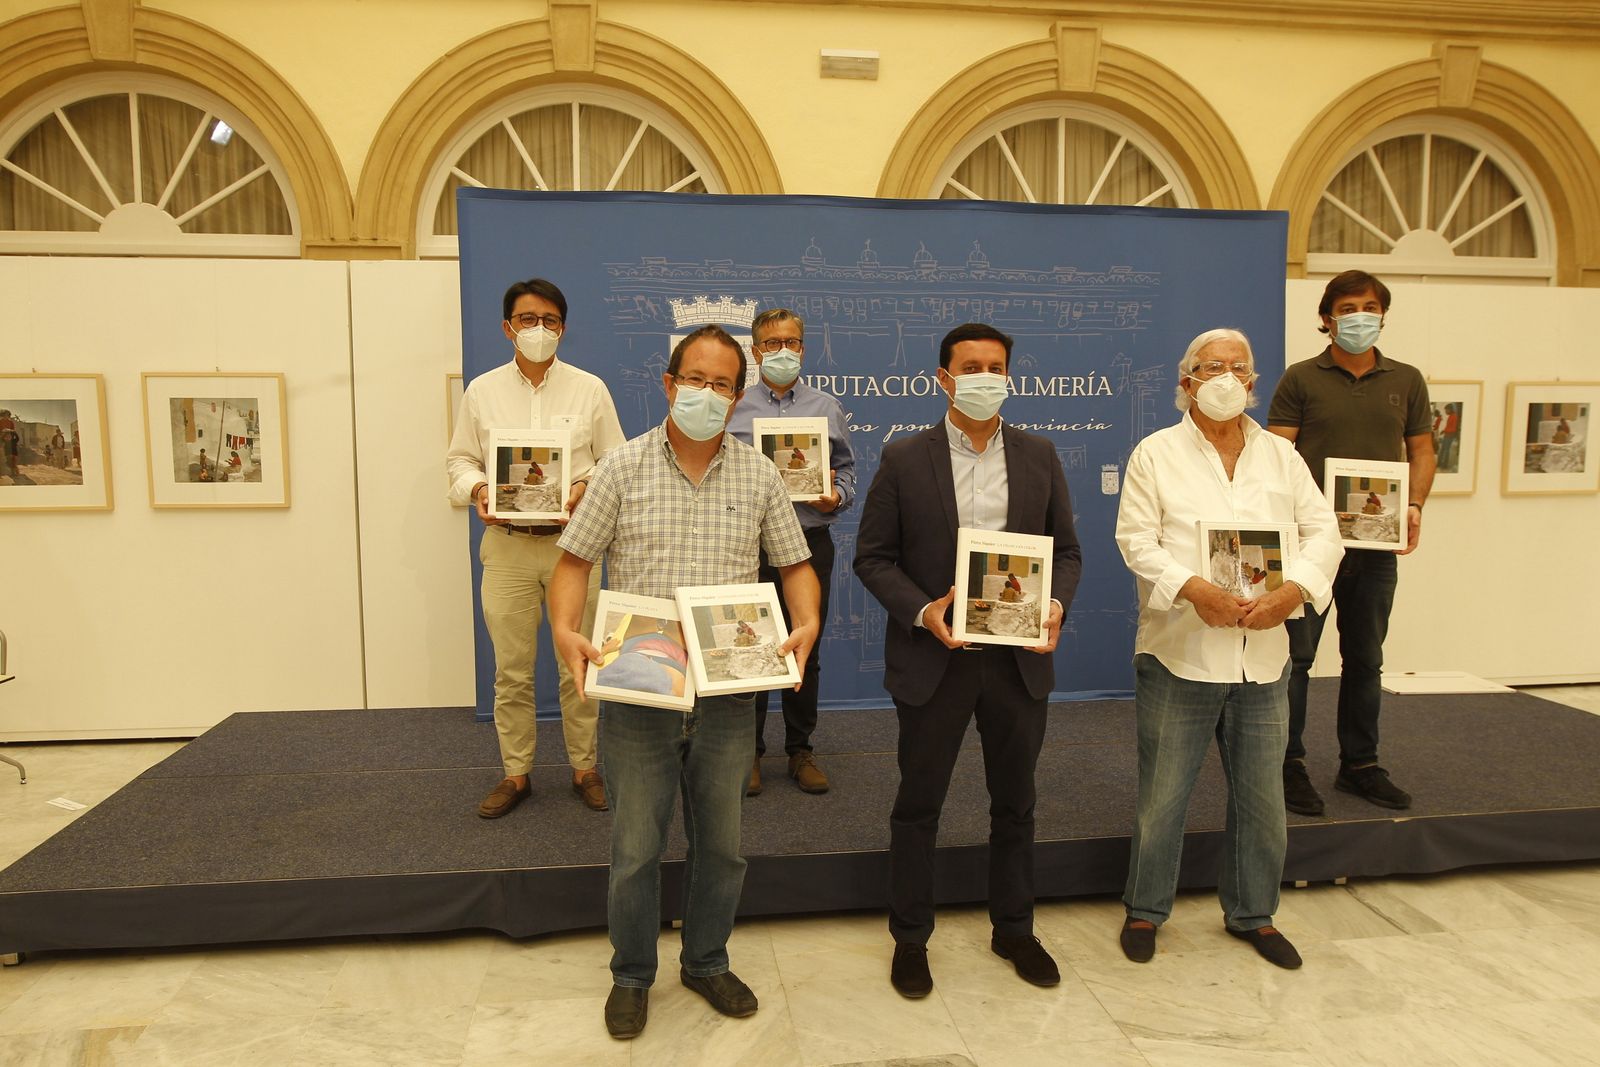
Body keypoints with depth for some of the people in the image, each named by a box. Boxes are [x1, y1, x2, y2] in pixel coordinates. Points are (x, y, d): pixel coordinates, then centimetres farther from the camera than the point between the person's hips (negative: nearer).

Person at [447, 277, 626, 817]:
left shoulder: (590, 389, 3)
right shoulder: (482, 391, 7)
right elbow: (460, 459, 11)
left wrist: (586, 489, -15)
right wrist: (477, 490, -10)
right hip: (507, 545, 1)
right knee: (511, 670, 8)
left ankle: (584, 768, 22)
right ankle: (515, 773, 22)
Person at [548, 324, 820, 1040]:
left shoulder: (759, 476, 2)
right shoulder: (623, 468, -3)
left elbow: (794, 565, 7)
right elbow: (574, 562, -1)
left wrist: (806, 625, -12)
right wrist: (566, 631, -18)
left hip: (728, 693, 2)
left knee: (720, 842, 15)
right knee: (635, 846, 9)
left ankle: (706, 963, 38)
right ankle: (632, 976, 32)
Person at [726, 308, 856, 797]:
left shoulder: (826, 408, 11)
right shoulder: (732, 408, 5)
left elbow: (846, 468, 13)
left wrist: (837, 496, -7)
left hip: (810, 540, 2)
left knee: (806, 649, 9)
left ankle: (800, 750, 23)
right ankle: (749, 751, 17)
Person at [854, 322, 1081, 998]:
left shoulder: (1039, 457, 5)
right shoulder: (905, 460, -3)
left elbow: (1066, 549, 9)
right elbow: (873, 557, -3)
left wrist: (1056, 604, -11)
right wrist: (921, 611, -18)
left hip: (1019, 658, 3)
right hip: (933, 658, -2)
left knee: (1014, 802, 16)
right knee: (918, 804, 10)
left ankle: (1014, 930, 36)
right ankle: (910, 938, 28)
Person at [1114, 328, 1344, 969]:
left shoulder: (1282, 456, 11)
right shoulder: (1156, 454, 0)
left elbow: (1322, 532, 4)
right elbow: (1136, 539, -8)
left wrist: (1292, 590, -15)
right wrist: (1194, 590, -23)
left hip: (1263, 658, 4)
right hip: (1179, 656, -3)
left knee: (1262, 799, 15)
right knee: (1162, 798, 7)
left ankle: (1252, 914, 35)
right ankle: (1144, 911, 26)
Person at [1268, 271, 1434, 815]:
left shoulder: (1406, 381, 10)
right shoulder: (1300, 379, 0)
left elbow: (1421, 452, 14)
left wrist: (1414, 505, -4)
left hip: (1378, 543, 4)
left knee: (1365, 658, 13)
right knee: (1296, 656, -1)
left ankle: (1360, 765, 25)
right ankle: (1288, 764, 9)